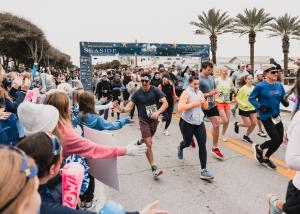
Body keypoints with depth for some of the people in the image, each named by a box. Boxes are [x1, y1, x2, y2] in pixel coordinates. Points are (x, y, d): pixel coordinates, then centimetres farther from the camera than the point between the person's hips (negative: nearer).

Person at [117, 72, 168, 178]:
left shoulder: (155, 90, -11)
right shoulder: (137, 93, -10)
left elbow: (165, 103, -18)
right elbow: (129, 106, -13)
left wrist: (158, 112, -35)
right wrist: (122, 110, -35)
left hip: (154, 120, 3)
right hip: (144, 120, -2)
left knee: (147, 141, 24)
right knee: (149, 144, -11)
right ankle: (154, 168, -5)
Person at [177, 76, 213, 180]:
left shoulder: (200, 93, 9)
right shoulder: (186, 92, -12)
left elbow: (206, 106, 18)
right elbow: (180, 107, -23)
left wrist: (203, 101, -3)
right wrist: (194, 103, -23)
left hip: (199, 123, 5)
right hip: (187, 123, -5)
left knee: (202, 145, -6)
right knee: (187, 143, 14)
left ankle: (203, 171, -2)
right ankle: (180, 148, 54)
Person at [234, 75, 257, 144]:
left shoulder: (254, 88, 0)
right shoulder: (243, 89, -16)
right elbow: (237, 98, -15)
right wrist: (243, 104, -25)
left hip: (252, 108, 6)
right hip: (244, 109, -6)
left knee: (254, 124, 4)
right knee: (248, 124, -2)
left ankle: (246, 136, 24)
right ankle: (237, 124, 28)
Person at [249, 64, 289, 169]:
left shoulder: (279, 85, 2)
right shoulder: (260, 86, -14)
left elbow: (283, 98, 10)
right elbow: (251, 98, -6)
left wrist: (285, 102, -13)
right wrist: (260, 107, -20)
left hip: (276, 116, 7)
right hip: (266, 117, -6)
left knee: (279, 140, 10)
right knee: (277, 140, -4)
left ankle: (259, 148, 35)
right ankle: (266, 158, 24)